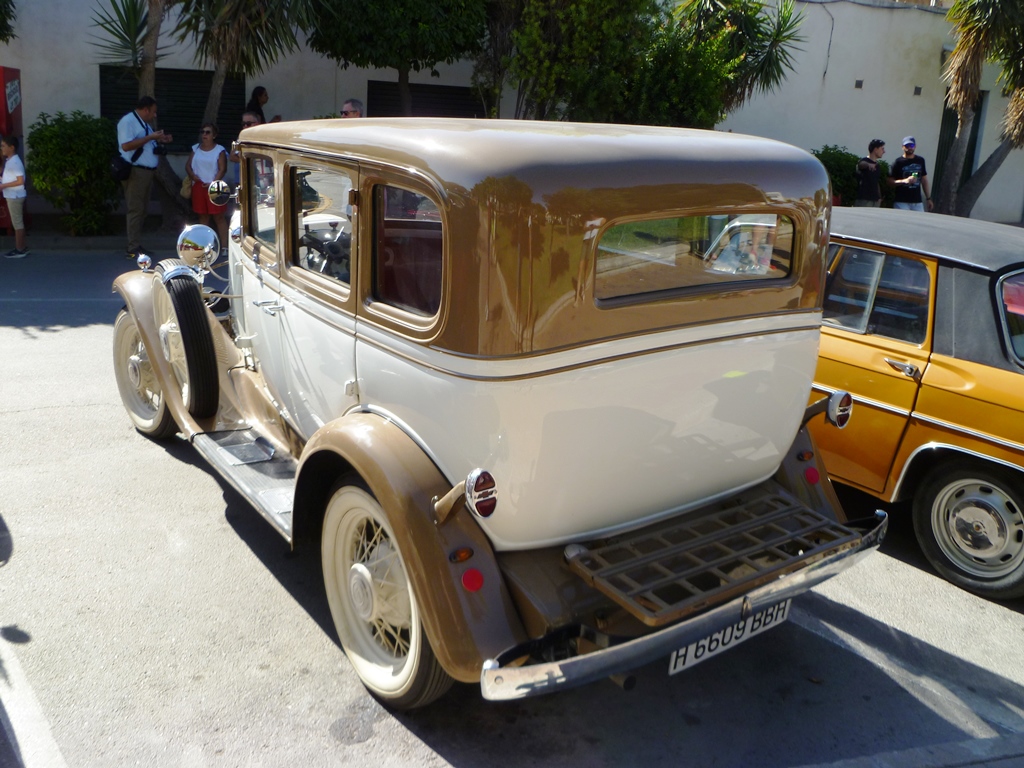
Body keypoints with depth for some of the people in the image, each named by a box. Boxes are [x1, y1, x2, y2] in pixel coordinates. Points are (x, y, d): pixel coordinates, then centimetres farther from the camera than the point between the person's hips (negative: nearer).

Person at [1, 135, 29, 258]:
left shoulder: (15, 162, -17)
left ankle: (20, 250, 1)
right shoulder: (10, 161, 12)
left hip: (15, 196, -10)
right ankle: (21, 248, 18)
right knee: (17, 222, 12)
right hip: (12, 196, 10)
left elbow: (20, 181, -23)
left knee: (17, 223, -4)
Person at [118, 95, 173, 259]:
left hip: (146, 171, 10)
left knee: (142, 209, 11)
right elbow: (126, 145, -23)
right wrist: (150, 137, -21)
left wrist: (161, 141, 10)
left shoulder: (144, 123, 19)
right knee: (136, 210, -9)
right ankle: (133, 249, -8)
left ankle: (136, 245, 17)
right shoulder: (127, 121, -11)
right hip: (135, 172, -10)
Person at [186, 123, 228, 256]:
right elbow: (188, 165, 12)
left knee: (218, 216, -5)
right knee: (203, 216, 9)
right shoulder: (196, 149, 13)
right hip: (198, 186, 5)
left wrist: (213, 183, -19)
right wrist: (192, 175, -8)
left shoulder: (219, 150, -3)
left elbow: (222, 169, -10)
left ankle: (224, 246, -6)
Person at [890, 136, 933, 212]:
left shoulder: (920, 161, 13)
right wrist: (905, 181, -21)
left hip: (917, 202, 4)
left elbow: (924, 180, 18)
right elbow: (890, 181, -5)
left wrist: (928, 198, 15)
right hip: (901, 202, -4)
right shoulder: (898, 162, -1)